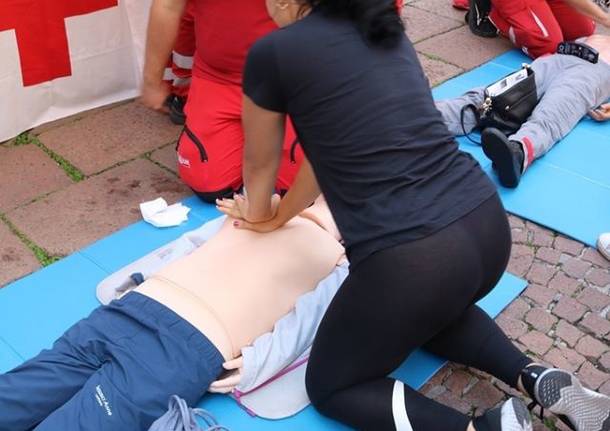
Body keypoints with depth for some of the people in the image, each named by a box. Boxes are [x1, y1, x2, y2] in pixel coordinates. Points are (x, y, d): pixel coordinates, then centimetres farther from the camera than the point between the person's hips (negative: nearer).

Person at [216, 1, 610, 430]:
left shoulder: (274, 52, -3)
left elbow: (260, 162, 14)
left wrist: (258, 213, 36)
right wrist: (278, 217, 36)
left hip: (412, 260, -7)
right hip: (488, 225, 8)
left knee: (330, 385, 19)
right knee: (430, 308, 40)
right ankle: (540, 379, 19)